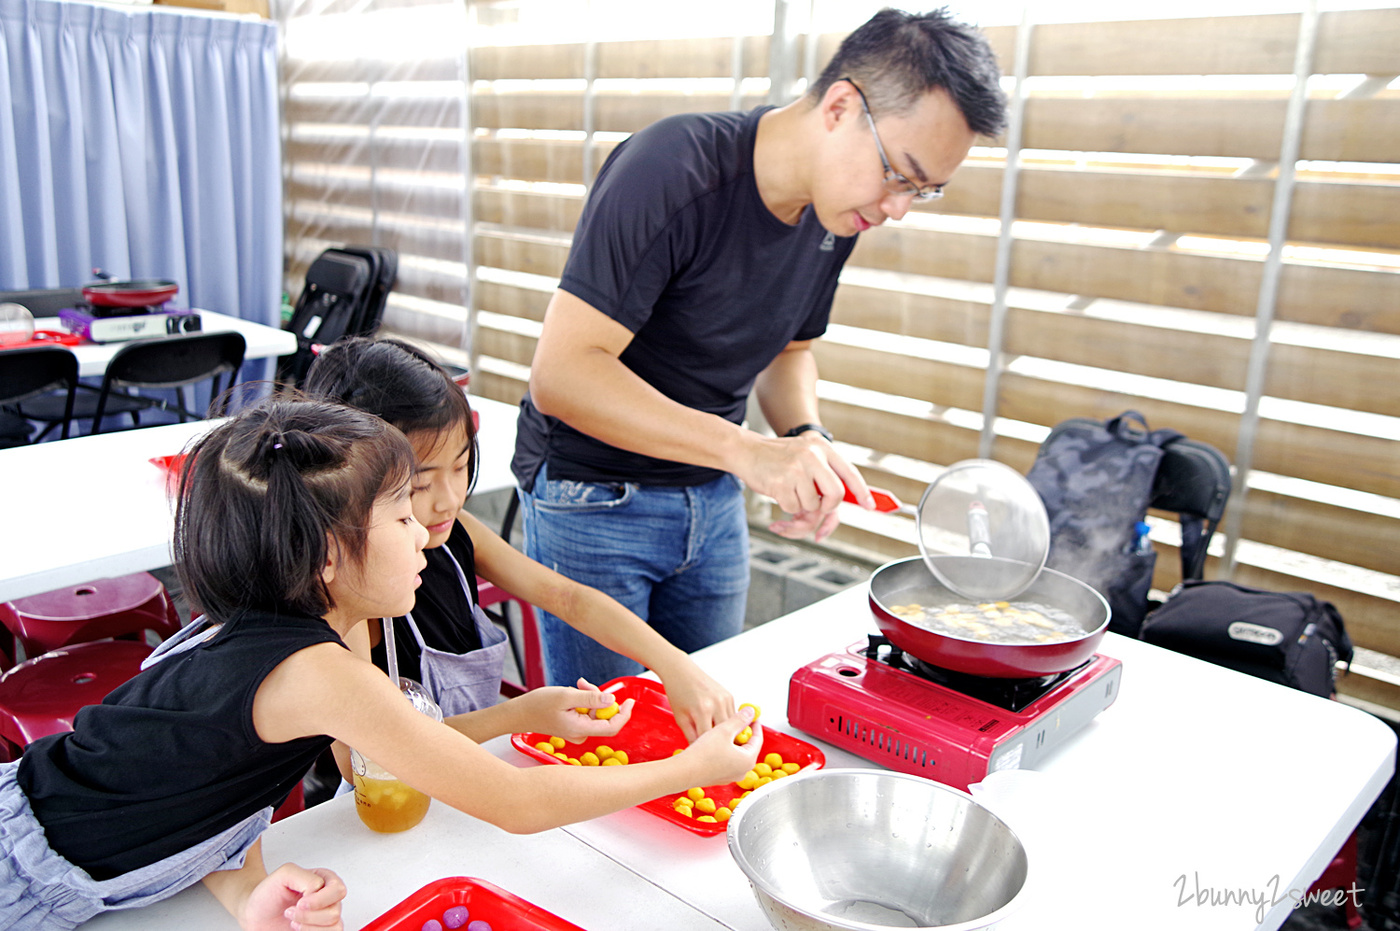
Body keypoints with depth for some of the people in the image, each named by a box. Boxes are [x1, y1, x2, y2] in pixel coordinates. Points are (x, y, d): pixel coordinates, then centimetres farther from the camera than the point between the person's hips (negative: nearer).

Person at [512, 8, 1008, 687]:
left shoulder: (837, 213, -2)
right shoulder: (674, 170, -25)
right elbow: (560, 374, -29)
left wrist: (806, 439, -9)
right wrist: (746, 450, -36)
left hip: (712, 500, 6)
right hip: (593, 498, -6)